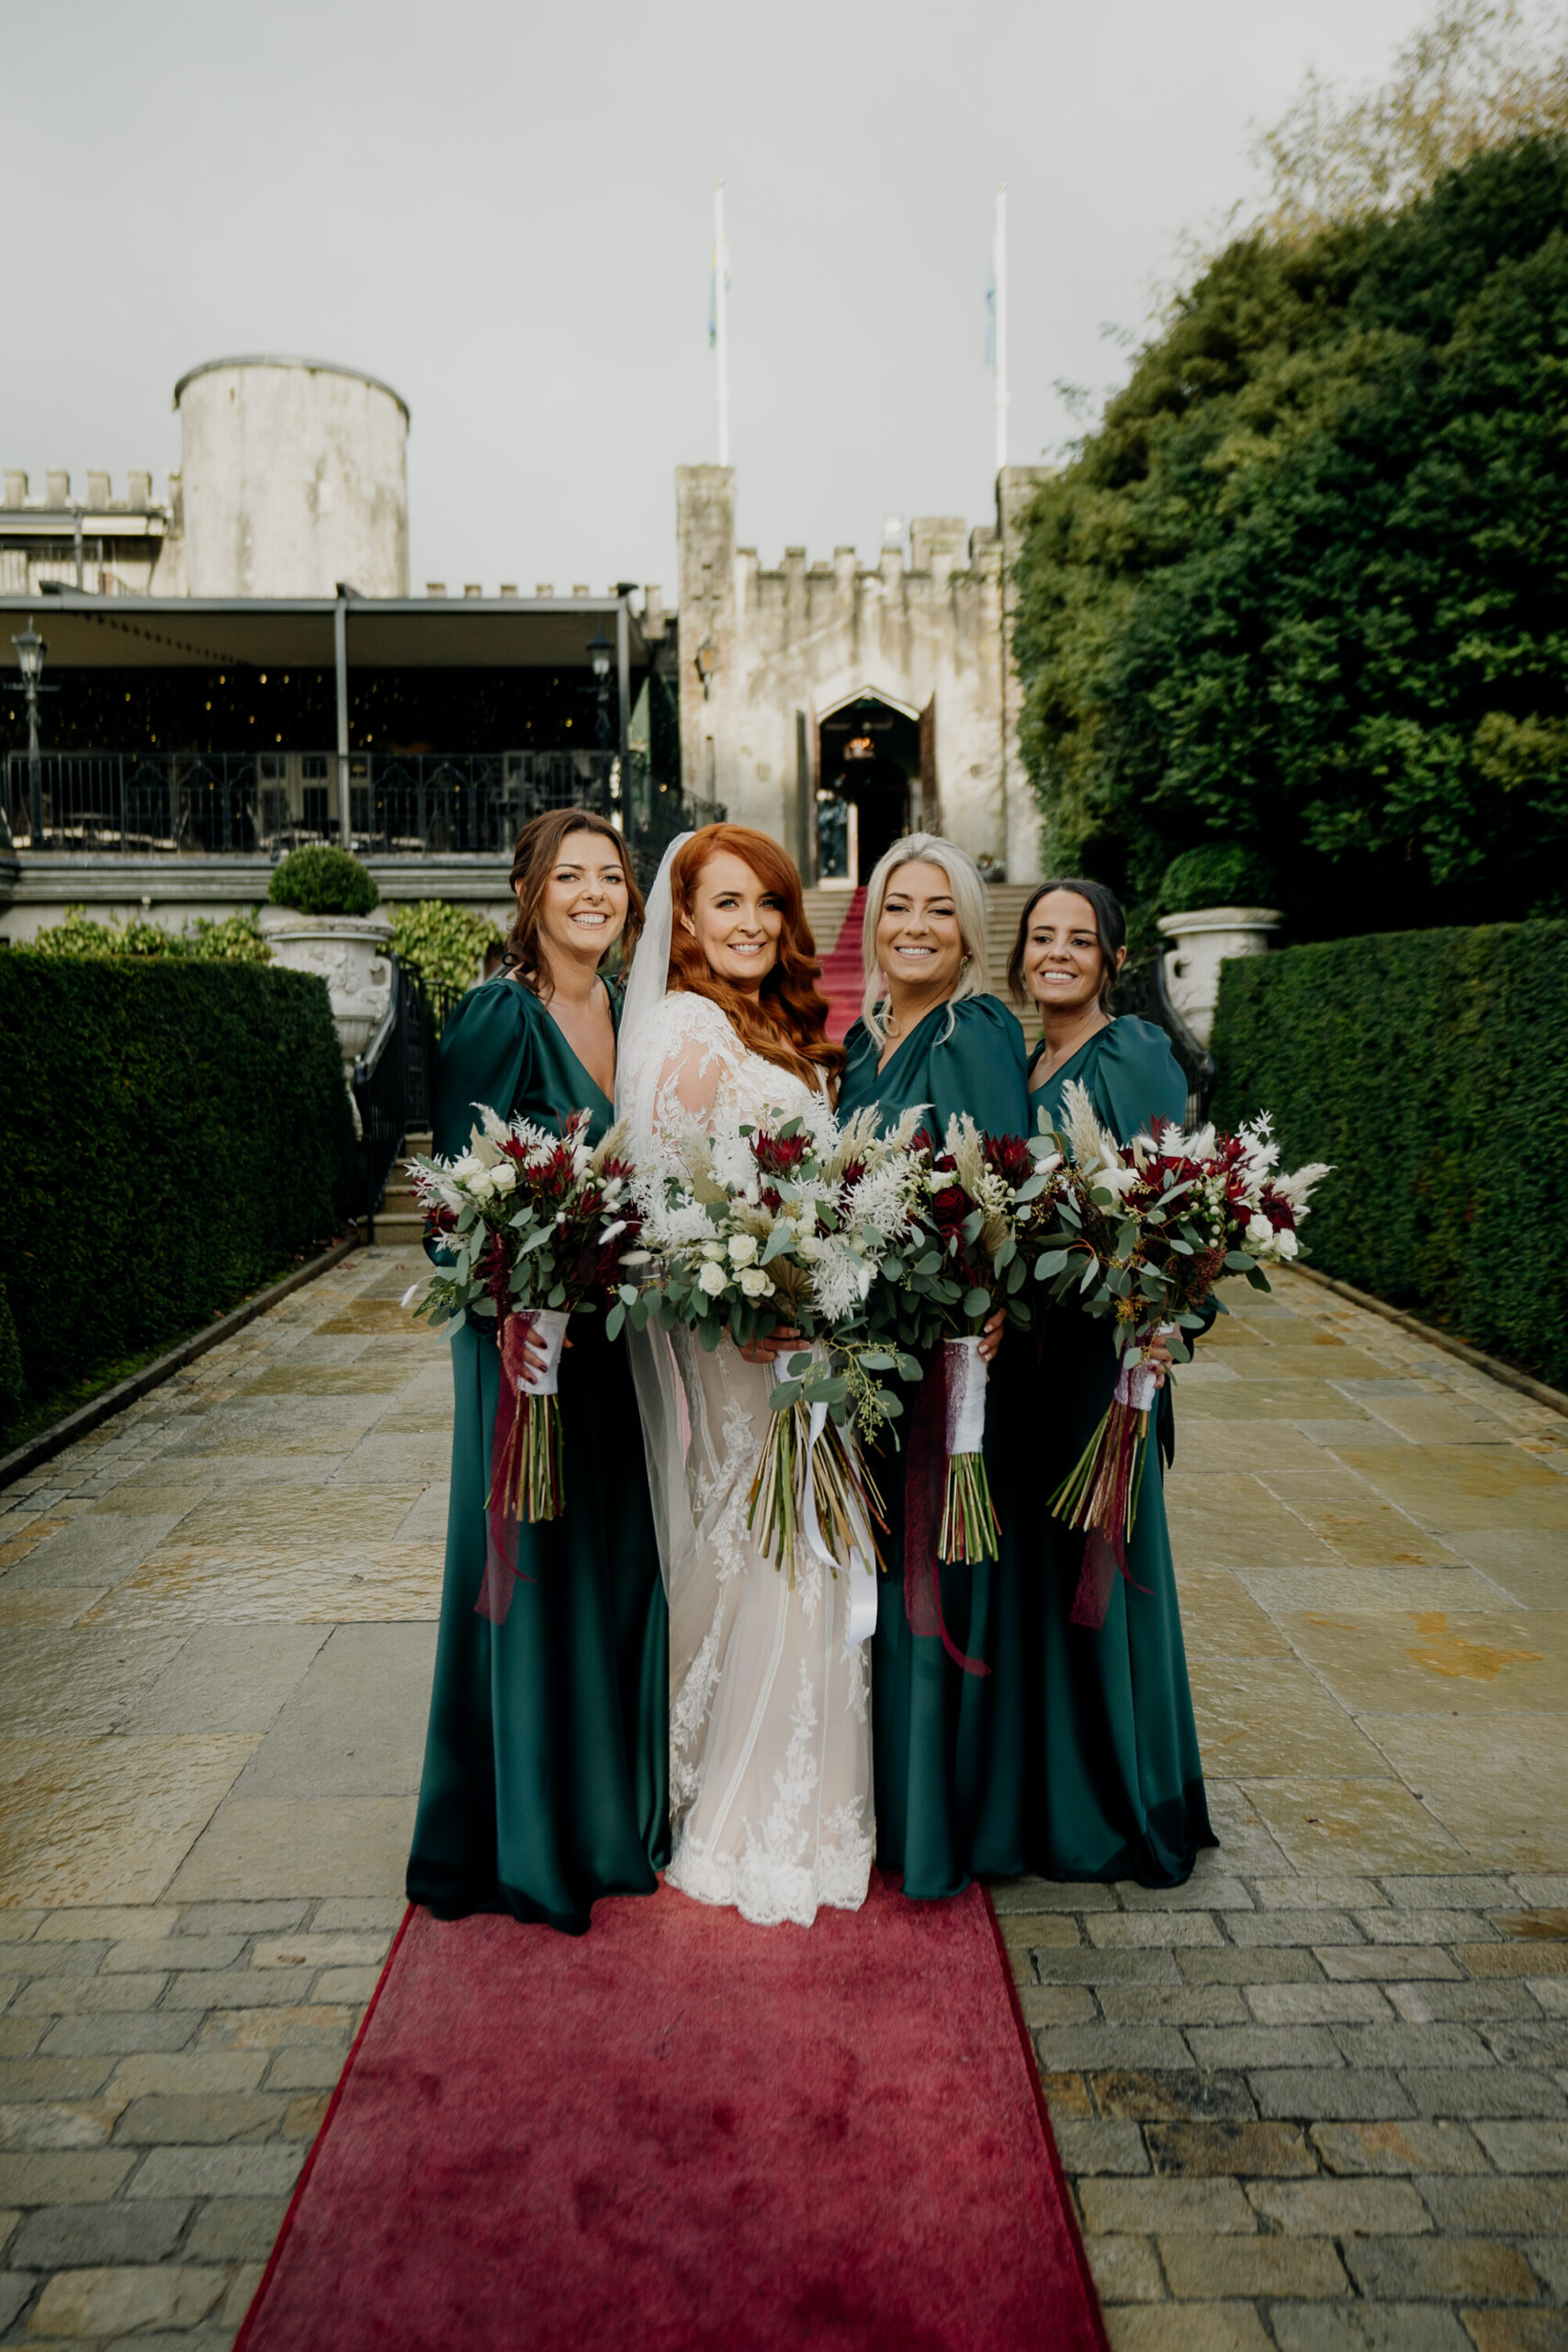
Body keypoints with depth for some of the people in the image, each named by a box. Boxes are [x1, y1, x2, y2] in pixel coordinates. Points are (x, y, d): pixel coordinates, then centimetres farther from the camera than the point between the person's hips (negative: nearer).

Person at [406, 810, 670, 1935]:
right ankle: (532, 1838, 22)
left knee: (624, 1561, 15)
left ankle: (621, 1811, 33)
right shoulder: (498, 1014, -11)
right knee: (535, 1573, 3)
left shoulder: (630, 1014, 9)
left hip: (620, 1330, 7)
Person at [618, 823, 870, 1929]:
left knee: (800, 1558, 15)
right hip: (734, 1339, -9)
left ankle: (802, 1803, 31)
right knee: (758, 1559, -1)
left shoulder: (782, 1028, 15)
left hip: (807, 1331, 9)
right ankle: (747, 1830, 16)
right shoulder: (683, 1029, -12)